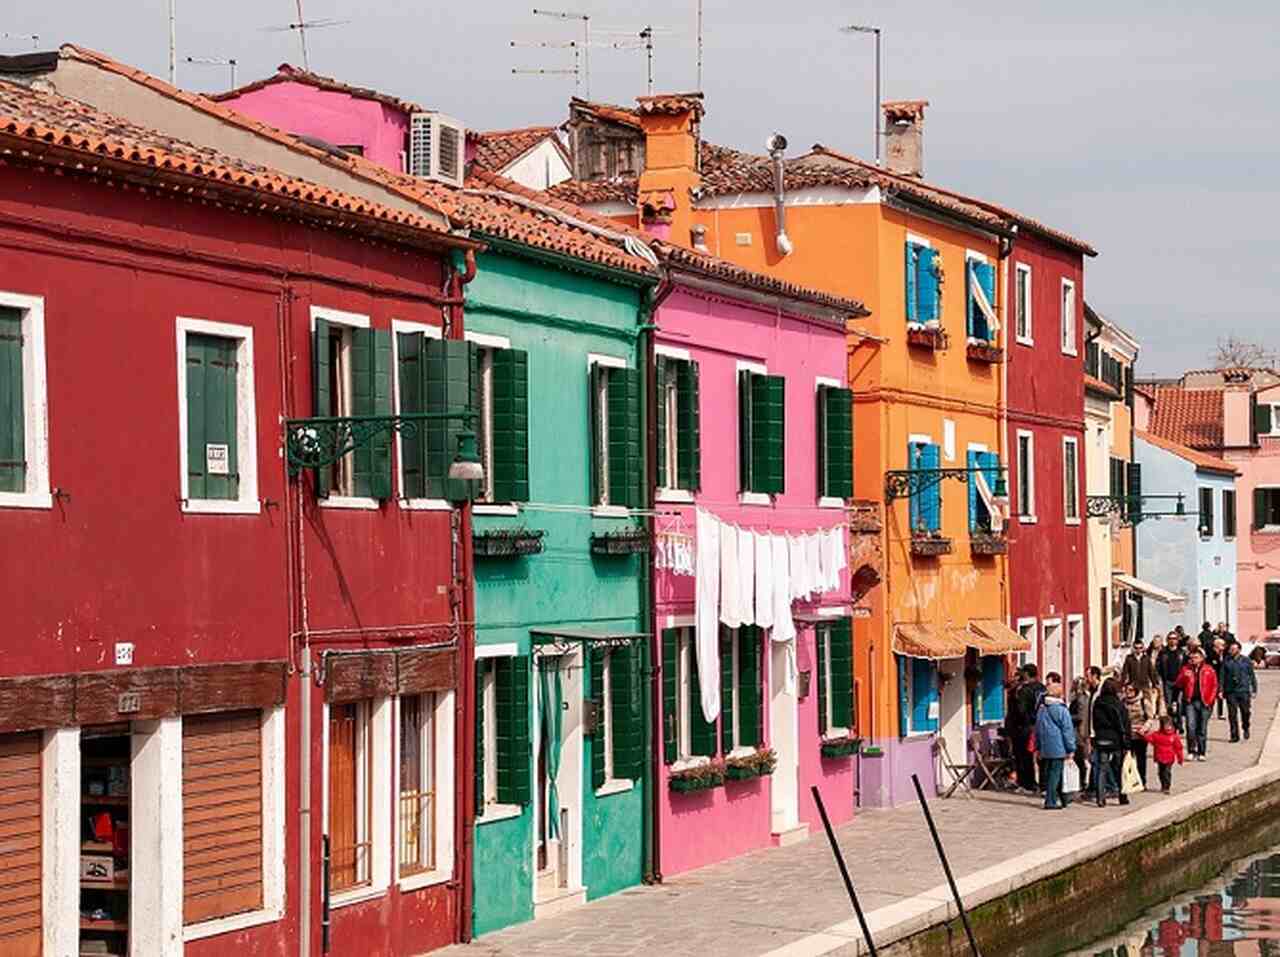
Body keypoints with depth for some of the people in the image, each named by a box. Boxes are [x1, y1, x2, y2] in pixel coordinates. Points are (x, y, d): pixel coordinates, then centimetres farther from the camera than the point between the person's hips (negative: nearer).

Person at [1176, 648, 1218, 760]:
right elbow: (1179, 684, 7)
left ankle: (1201, 753, 13)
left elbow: (1214, 686, 5)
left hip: (1204, 702, 0)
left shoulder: (1209, 670, 4)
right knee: (1190, 726, -11)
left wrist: (1210, 700, -4)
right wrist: (1184, 677, -13)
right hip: (1190, 701, 0)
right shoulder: (1186, 669, 8)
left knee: (1202, 729, 5)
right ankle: (1191, 750, -1)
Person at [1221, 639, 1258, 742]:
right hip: (1230, 692, 0)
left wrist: (1254, 690, 7)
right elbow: (1222, 676, 4)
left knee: (1245, 712, 4)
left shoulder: (1246, 661, 4)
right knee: (1232, 714, -1)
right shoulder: (1226, 661, 4)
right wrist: (1221, 690, -2)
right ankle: (1234, 735, 6)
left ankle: (1246, 729, 31)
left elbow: (1252, 676, 9)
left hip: (1244, 691, 0)